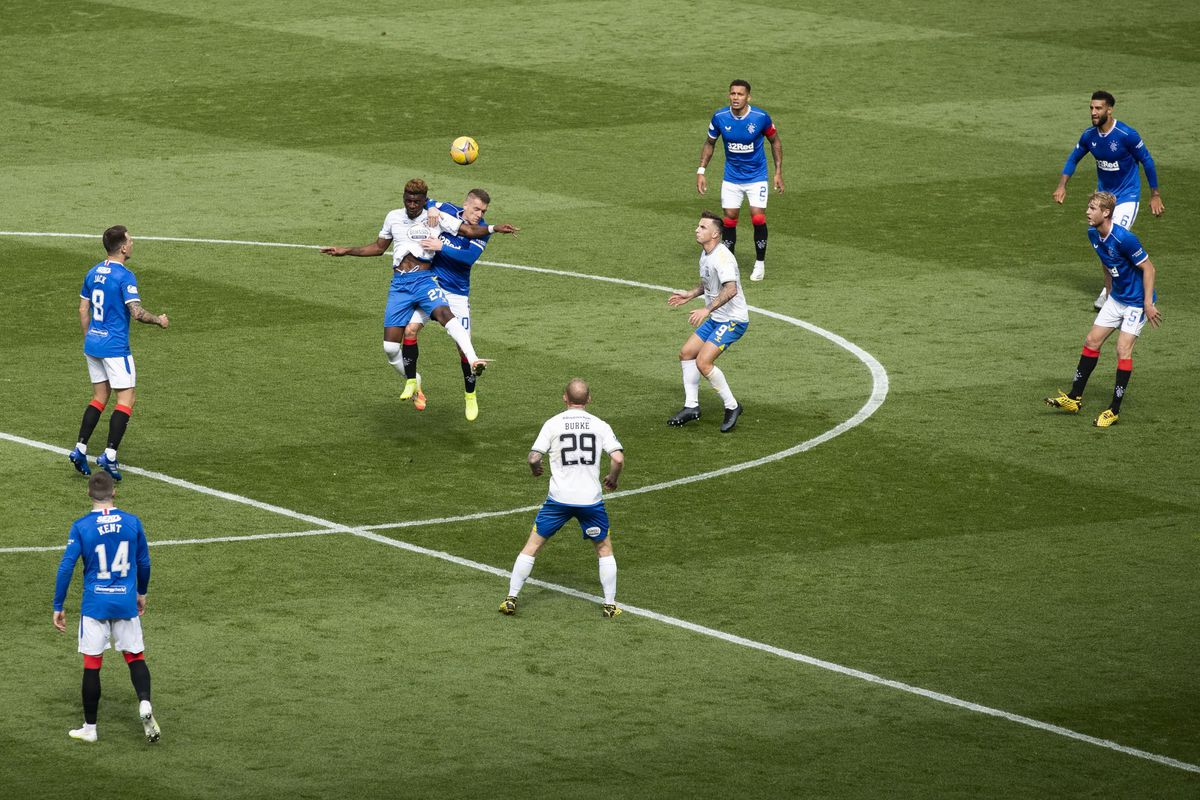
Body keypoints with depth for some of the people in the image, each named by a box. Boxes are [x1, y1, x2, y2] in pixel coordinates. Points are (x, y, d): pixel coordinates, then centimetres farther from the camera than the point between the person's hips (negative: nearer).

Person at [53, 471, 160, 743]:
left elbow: (66, 567, -10)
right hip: (126, 603, 2)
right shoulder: (132, 522, -2)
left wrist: (58, 607, -2)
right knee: (135, 656, 14)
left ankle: (89, 728, 13)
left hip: (95, 605, -2)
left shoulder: (81, 527, -9)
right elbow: (144, 563, 9)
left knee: (92, 664, 6)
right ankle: (144, 703, -11)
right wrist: (142, 593, 26)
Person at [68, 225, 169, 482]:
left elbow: (83, 310, 13)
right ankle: (109, 455, -9)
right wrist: (159, 320, -5)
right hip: (115, 347, -8)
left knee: (99, 397, 17)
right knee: (126, 400, -1)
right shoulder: (125, 277, -16)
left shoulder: (93, 273, 8)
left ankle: (80, 449, 10)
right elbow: (136, 313, -22)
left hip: (93, 344, 8)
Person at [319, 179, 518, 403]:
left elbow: (469, 230, -3)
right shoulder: (393, 217, 14)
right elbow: (379, 247, 27)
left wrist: (493, 229, -20)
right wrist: (345, 251, 24)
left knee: (444, 313, -35)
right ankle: (412, 381, 22)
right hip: (399, 284, 3)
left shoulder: (436, 217, 3)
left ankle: (473, 360, -47)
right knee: (390, 346, -3)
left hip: (424, 280, -3)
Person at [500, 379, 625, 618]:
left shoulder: (553, 424, -2)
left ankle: (511, 599, 8)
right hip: (591, 498, 1)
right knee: (604, 548, 19)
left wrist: (536, 469, 17)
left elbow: (534, 457, -6)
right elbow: (618, 459, -7)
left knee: (532, 546, 11)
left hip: (559, 498, -1)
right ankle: (610, 604, 15)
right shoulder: (599, 425, 1)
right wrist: (612, 479, 13)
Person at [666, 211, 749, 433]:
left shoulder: (721, 257, -24)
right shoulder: (705, 254, 8)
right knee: (686, 353, 11)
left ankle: (732, 406, -4)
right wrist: (690, 295, 16)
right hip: (716, 319, 10)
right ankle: (691, 407, 20)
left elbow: (731, 289, -38)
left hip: (732, 321, -10)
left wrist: (707, 310, -43)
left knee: (703, 363, -19)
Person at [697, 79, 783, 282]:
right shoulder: (720, 117, -12)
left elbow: (775, 141, 0)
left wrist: (778, 172, -1)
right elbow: (710, 143, 5)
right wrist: (701, 171, -1)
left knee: (758, 218, -10)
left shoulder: (760, 117, -17)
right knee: (729, 218, 0)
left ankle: (760, 264, 8)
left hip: (756, 176, -2)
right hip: (731, 177, 2)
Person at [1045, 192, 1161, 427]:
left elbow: (1149, 269, -21)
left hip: (1137, 301, -9)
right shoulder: (1094, 234, -1)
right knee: (1092, 341, 8)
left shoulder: (1124, 239, -28)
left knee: (1123, 349, -13)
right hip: (1116, 298, 9)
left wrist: (1148, 304, -22)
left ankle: (1114, 410, -7)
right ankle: (1075, 398, 17)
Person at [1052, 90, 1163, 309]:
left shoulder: (1127, 135, -22)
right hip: (1104, 193, 6)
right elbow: (1073, 159, 9)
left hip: (1127, 196, -6)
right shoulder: (1089, 136, -6)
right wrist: (1061, 186, -4)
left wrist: (1155, 195, -7)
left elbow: (1147, 161, -11)